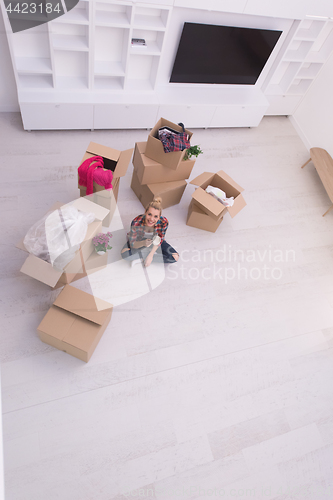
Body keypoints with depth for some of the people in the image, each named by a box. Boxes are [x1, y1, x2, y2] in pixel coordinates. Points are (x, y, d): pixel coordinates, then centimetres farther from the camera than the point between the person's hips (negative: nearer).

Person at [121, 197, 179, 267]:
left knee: (175, 257, -15)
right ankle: (150, 251, -8)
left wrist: (150, 255, -20)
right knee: (125, 254, -32)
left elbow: (160, 240, -14)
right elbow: (132, 244, -25)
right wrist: (143, 243, -46)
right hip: (139, 240, -2)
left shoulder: (164, 222, -33)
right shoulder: (136, 222, -37)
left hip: (153, 240, 2)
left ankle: (141, 257, -10)